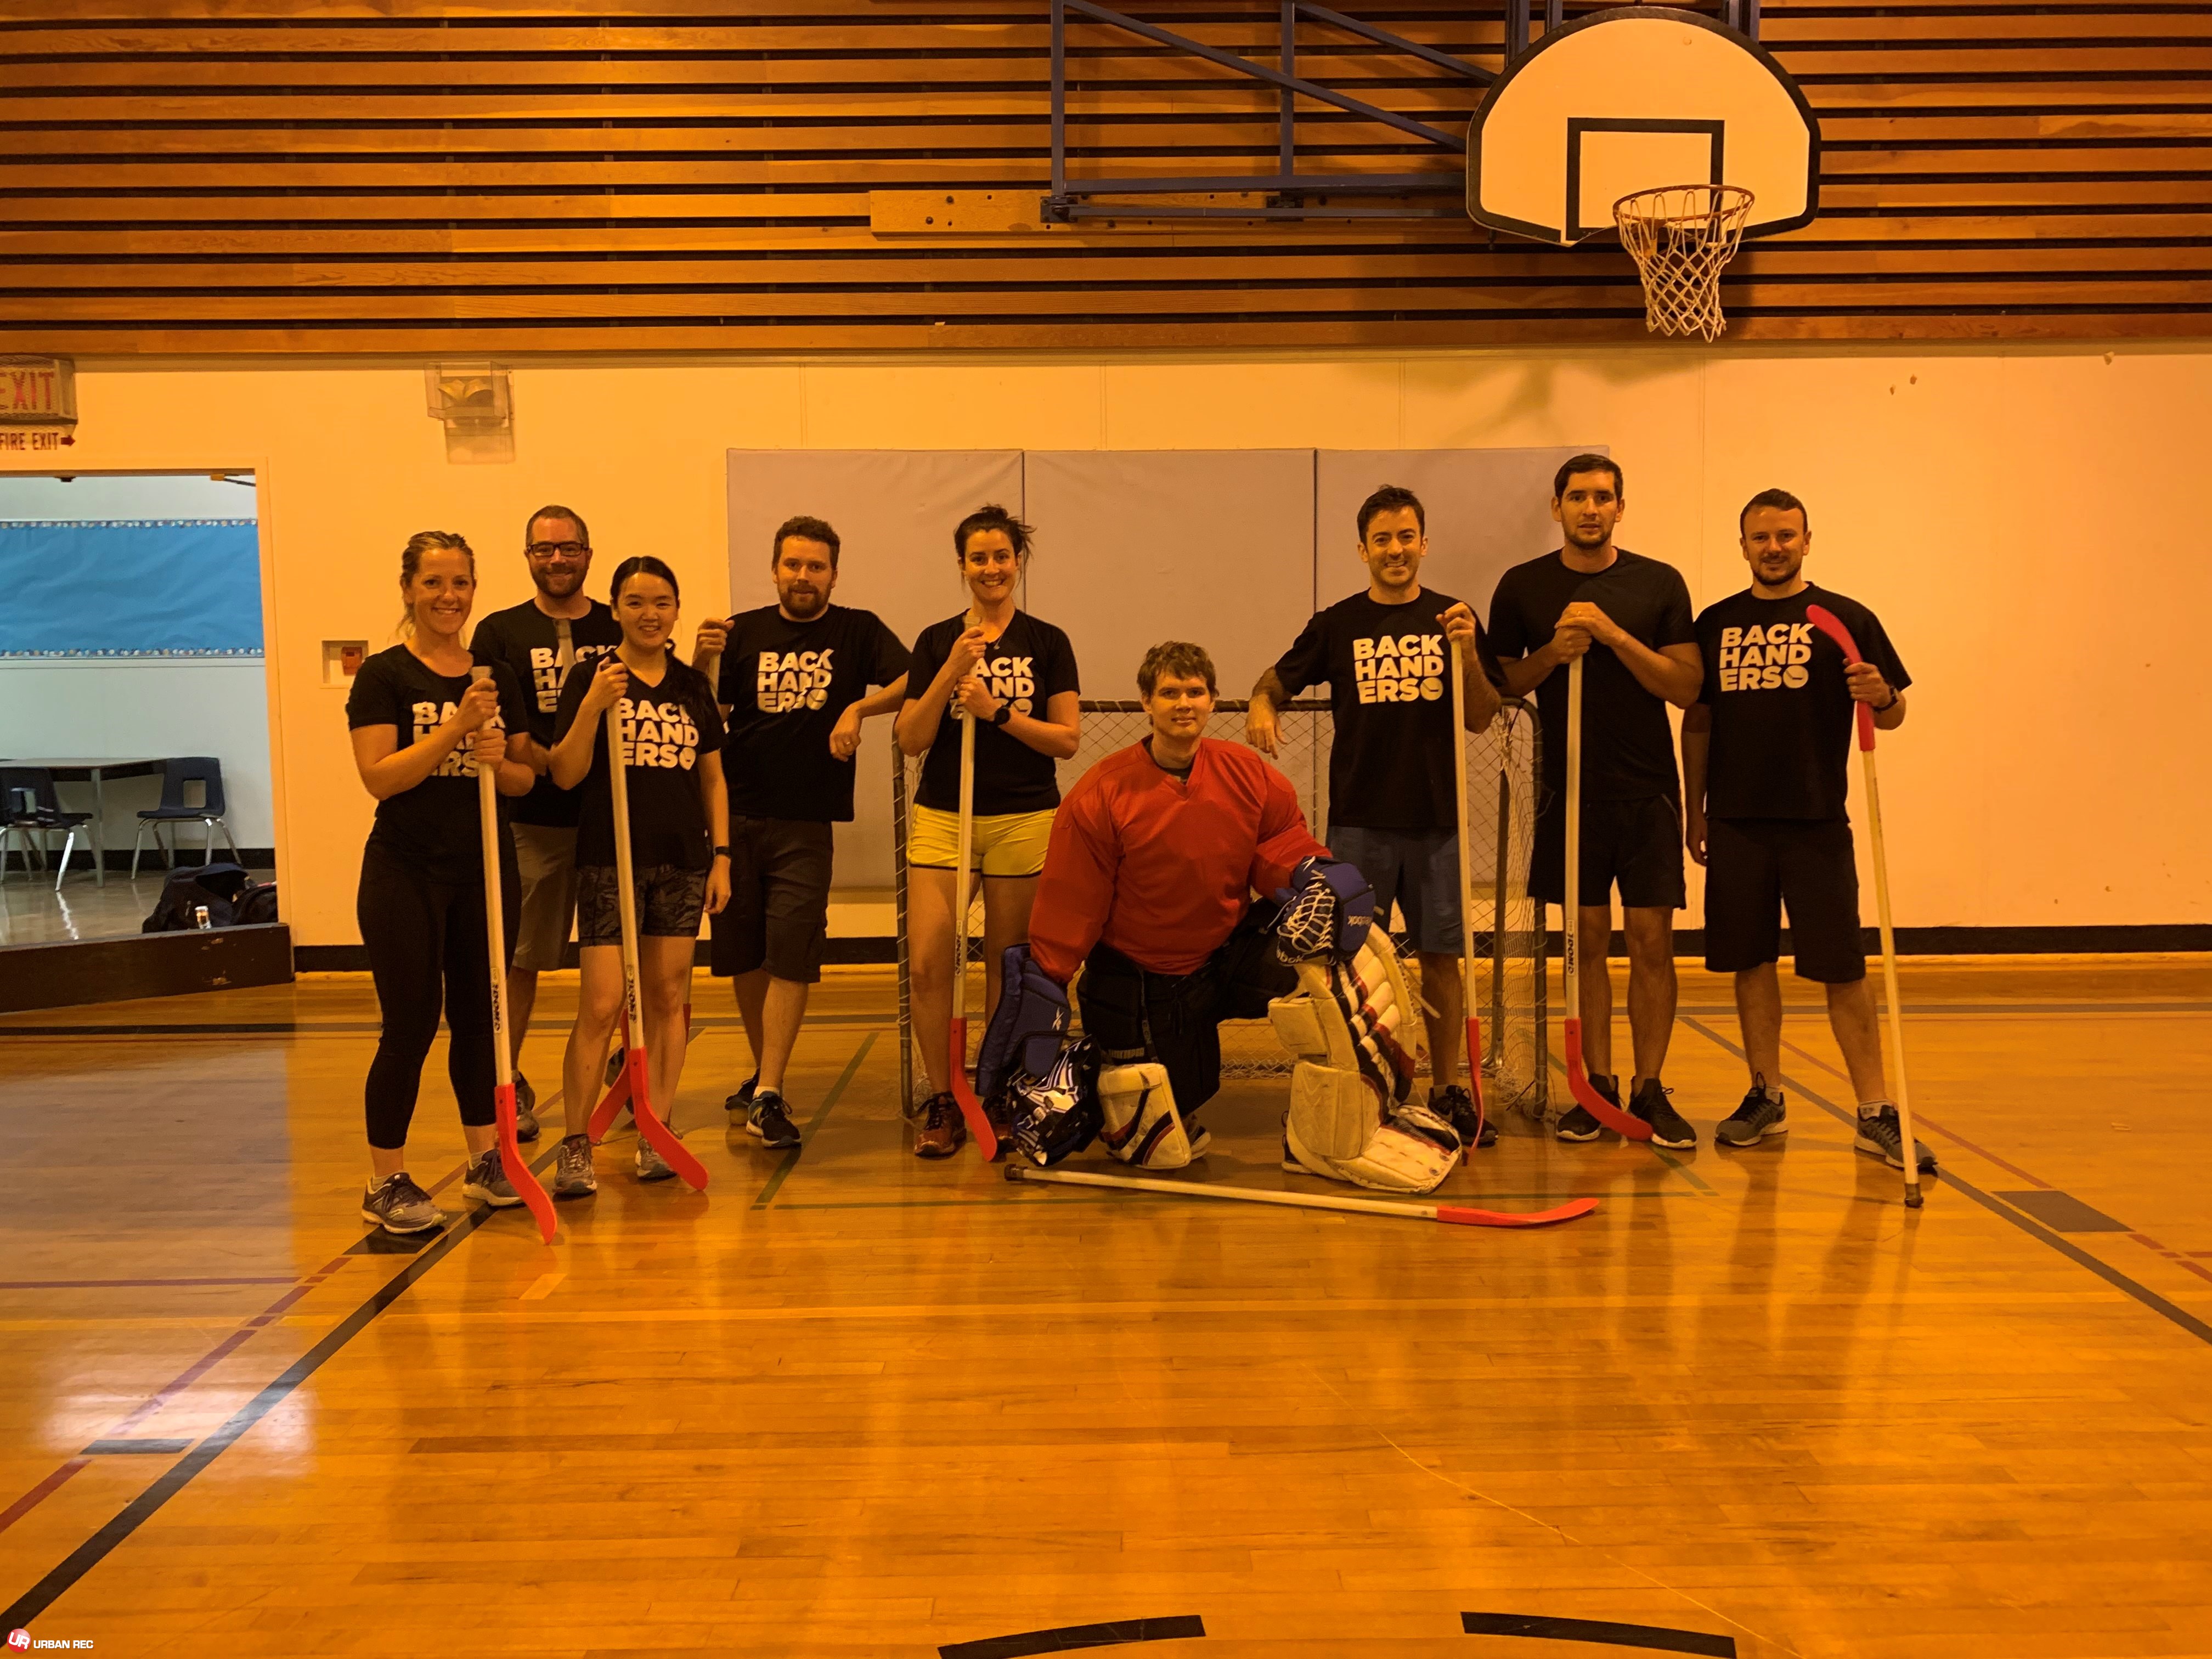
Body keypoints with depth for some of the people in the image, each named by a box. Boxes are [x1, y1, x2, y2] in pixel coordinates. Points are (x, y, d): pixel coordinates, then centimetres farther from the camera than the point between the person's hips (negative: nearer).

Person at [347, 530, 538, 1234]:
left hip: (484, 866, 5)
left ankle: (485, 1160, 25)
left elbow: (525, 778, 11)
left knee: (479, 1016, 12)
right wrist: (456, 728, -23)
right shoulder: (383, 676, -6)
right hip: (406, 871, -5)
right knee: (411, 1024, -2)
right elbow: (380, 777, -16)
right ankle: (386, 1183, 9)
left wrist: (499, 760, -11)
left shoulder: (497, 676, 8)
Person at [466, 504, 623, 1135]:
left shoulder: (623, 629, 10)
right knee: (519, 959, 5)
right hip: (531, 821, -1)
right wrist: (552, 763, -20)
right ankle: (508, 1087, 18)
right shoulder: (500, 632, 5)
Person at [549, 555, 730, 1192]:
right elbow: (565, 775, -7)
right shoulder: (591, 679, -1)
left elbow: (713, 778, 14)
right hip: (608, 860, -4)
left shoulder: (694, 686, 10)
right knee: (601, 1006, -7)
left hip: (682, 862, 4)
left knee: (668, 998, 9)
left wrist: (721, 855, 7)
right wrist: (593, 705, -20)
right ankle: (576, 1146, 3)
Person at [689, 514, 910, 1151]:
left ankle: (769, 1096, -6)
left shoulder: (858, 632, 5)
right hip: (737, 815, 3)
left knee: (790, 955, -8)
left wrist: (859, 707, -22)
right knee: (742, 954, 11)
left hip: (806, 820, -2)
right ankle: (764, 1071, 30)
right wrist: (703, 662, -15)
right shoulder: (743, 633, 8)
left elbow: (912, 681, -10)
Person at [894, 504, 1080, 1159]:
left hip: (1024, 818, -1)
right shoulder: (936, 641, 7)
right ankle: (942, 1103, 8)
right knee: (927, 963, -6)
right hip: (941, 816, 1)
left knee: (1008, 968, 5)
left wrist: (997, 712, -13)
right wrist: (953, 671, -11)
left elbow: (1067, 738, -1)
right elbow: (911, 739, 1)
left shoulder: (1047, 643, 4)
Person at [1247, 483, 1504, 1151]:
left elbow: (1481, 720, 4)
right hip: (1359, 818, -1)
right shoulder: (1337, 625, 5)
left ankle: (1447, 1091, 17)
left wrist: (1467, 652, -12)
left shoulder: (1453, 619, 6)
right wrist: (1261, 704, -15)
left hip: (1437, 817, 1)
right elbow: (1277, 679, 8)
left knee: (1442, 957, 5)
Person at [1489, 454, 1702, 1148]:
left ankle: (1649, 1089, 8)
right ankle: (1597, 1085, 14)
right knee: (1587, 940, 6)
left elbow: (1687, 688, -3)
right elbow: (1500, 687, 7)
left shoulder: (1659, 583, 2)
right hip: (1570, 788, 1)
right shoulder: (1523, 586, 4)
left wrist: (1614, 634, -14)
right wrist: (1551, 654, -12)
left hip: (1647, 790, -1)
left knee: (1651, 940, -1)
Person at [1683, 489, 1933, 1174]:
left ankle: (1876, 1113, 5)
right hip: (1736, 822, 3)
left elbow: (1894, 714, 3)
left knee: (1842, 970, -2)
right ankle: (1766, 1099, 20)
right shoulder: (1716, 623, 10)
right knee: (1751, 962, 8)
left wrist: (1880, 695, -21)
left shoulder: (1846, 620, 3)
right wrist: (1695, 811, 11)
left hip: (1817, 822, -3)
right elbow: (1696, 723, 14)